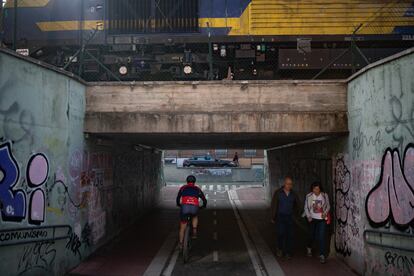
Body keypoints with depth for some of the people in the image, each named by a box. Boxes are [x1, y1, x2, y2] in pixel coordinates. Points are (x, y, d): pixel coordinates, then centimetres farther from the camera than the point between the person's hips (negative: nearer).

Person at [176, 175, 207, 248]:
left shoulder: (183, 188, 26)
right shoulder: (197, 189, 26)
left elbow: (178, 198, 36)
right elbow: (205, 200, 31)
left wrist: (179, 205, 56)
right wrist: (204, 206, 53)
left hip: (184, 207, 0)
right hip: (194, 207, 1)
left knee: (182, 227, 16)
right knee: (195, 217, 37)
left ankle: (181, 245, 14)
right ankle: (194, 231, 18)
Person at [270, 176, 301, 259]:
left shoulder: (293, 194, 5)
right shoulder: (278, 192, -4)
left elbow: (297, 204, 21)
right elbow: (274, 205, -2)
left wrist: (295, 213, 13)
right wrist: (273, 217, -3)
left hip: (290, 217, 3)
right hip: (280, 216, -3)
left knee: (290, 235, 0)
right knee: (281, 233, -11)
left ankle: (288, 252, 11)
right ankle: (280, 249, 12)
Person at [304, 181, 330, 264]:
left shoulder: (325, 195, -8)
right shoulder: (309, 196, -8)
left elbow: (328, 206, 3)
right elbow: (306, 207, 0)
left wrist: (325, 212, -14)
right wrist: (308, 216, -10)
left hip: (322, 219, -1)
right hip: (313, 219, 1)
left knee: (321, 236, -9)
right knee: (312, 235, 15)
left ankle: (322, 255, -3)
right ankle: (309, 248, 45)